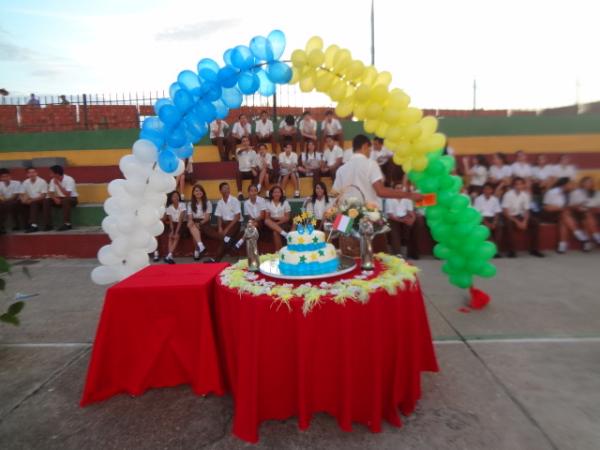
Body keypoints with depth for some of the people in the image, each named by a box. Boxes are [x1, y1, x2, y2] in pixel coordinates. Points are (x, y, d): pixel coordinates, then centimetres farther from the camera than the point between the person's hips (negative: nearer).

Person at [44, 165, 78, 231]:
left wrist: (58, 184, -25)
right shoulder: (53, 180, 0)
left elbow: (67, 194, -27)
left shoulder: (69, 179, -20)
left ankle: (67, 224, -34)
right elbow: (50, 193, -2)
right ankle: (48, 224, -13)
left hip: (71, 199, -6)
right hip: (59, 199, 6)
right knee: (46, 201, -16)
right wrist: (55, 198, -23)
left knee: (65, 200, -38)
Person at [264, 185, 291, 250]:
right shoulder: (268, 203, 7)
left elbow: (287, 218, -1)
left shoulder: (285, 203, 3)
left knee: (275, 232, -31)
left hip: (282, 223, -2)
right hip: (272, 224, 2)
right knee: (267, 221, -31)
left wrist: (278, 223, -15)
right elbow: (266, 218, 4)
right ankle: (284, 233, -35)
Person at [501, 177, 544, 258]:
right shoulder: (508, 195, -14)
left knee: (535, 223, -17)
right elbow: (505, 211, -16)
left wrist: (524, 221, -17)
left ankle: (534, 249, -6)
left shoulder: (525, 195, -1)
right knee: (509, 224, -37)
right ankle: (511, 250, -26)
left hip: (520, 216, 5)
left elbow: (526, 211, 1)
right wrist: (516, 221, -22)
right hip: (510, 216, -5)